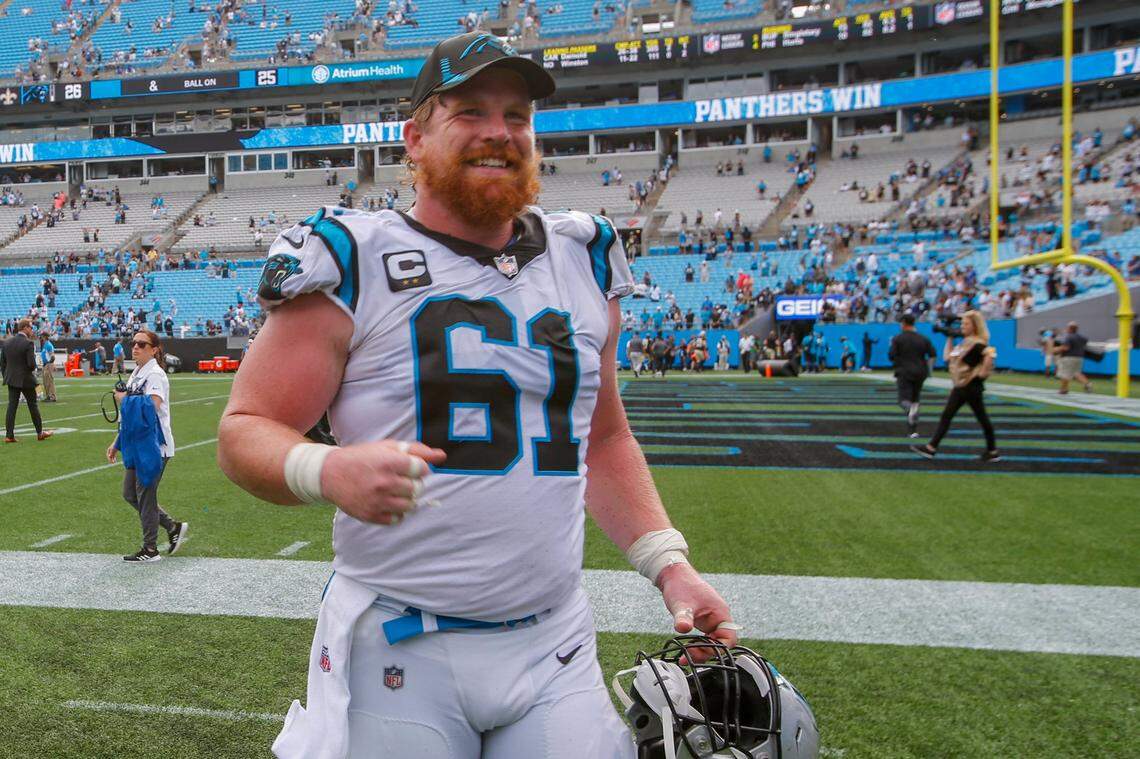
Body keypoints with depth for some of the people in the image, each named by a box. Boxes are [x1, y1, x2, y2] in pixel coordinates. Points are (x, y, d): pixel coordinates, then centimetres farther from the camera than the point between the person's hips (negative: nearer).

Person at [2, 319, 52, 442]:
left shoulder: (7, 342, 4)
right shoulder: (28, 343, -16)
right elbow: (32, 364, -20)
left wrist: (6, 376, 16)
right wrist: (32, 369, 2)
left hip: (11, 380, 5)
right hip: (26, 379, -5)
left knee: (12, 406, 6)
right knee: (33, 405, 7)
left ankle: (9, 435, 3)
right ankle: (40, 432, 17)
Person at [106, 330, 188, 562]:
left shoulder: (155, 375, -14)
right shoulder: (136, 374, 13)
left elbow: (152, 406, -32)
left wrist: (124, 399, -19)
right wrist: (117, 443, 20)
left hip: (154, 445, -9)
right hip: (137, 445, 9)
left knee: (145, 495, 0)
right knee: (129, 494, 14)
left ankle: (150, 549, 13)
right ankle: (174, 528, 24)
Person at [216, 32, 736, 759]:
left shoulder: (584, 263, 8)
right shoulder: (355, 263, -6)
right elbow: (246, 430, -5)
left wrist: (667, 562, 4)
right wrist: (326, 471, -27)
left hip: (556, 648, 4)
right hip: (398, 649, -3)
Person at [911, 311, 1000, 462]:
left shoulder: (978, 344, -13)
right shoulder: (965, 343, 12)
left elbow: (991, 354, -32)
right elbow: (949, 358, 16)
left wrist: (982, 373, -24)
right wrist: (950, 338, 15)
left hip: (972, 386, -9)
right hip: (960, 386, 9)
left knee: (982, 418, 4)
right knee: (946, 416, 4)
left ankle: (993, 452, 16)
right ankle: (931, 448, 3)